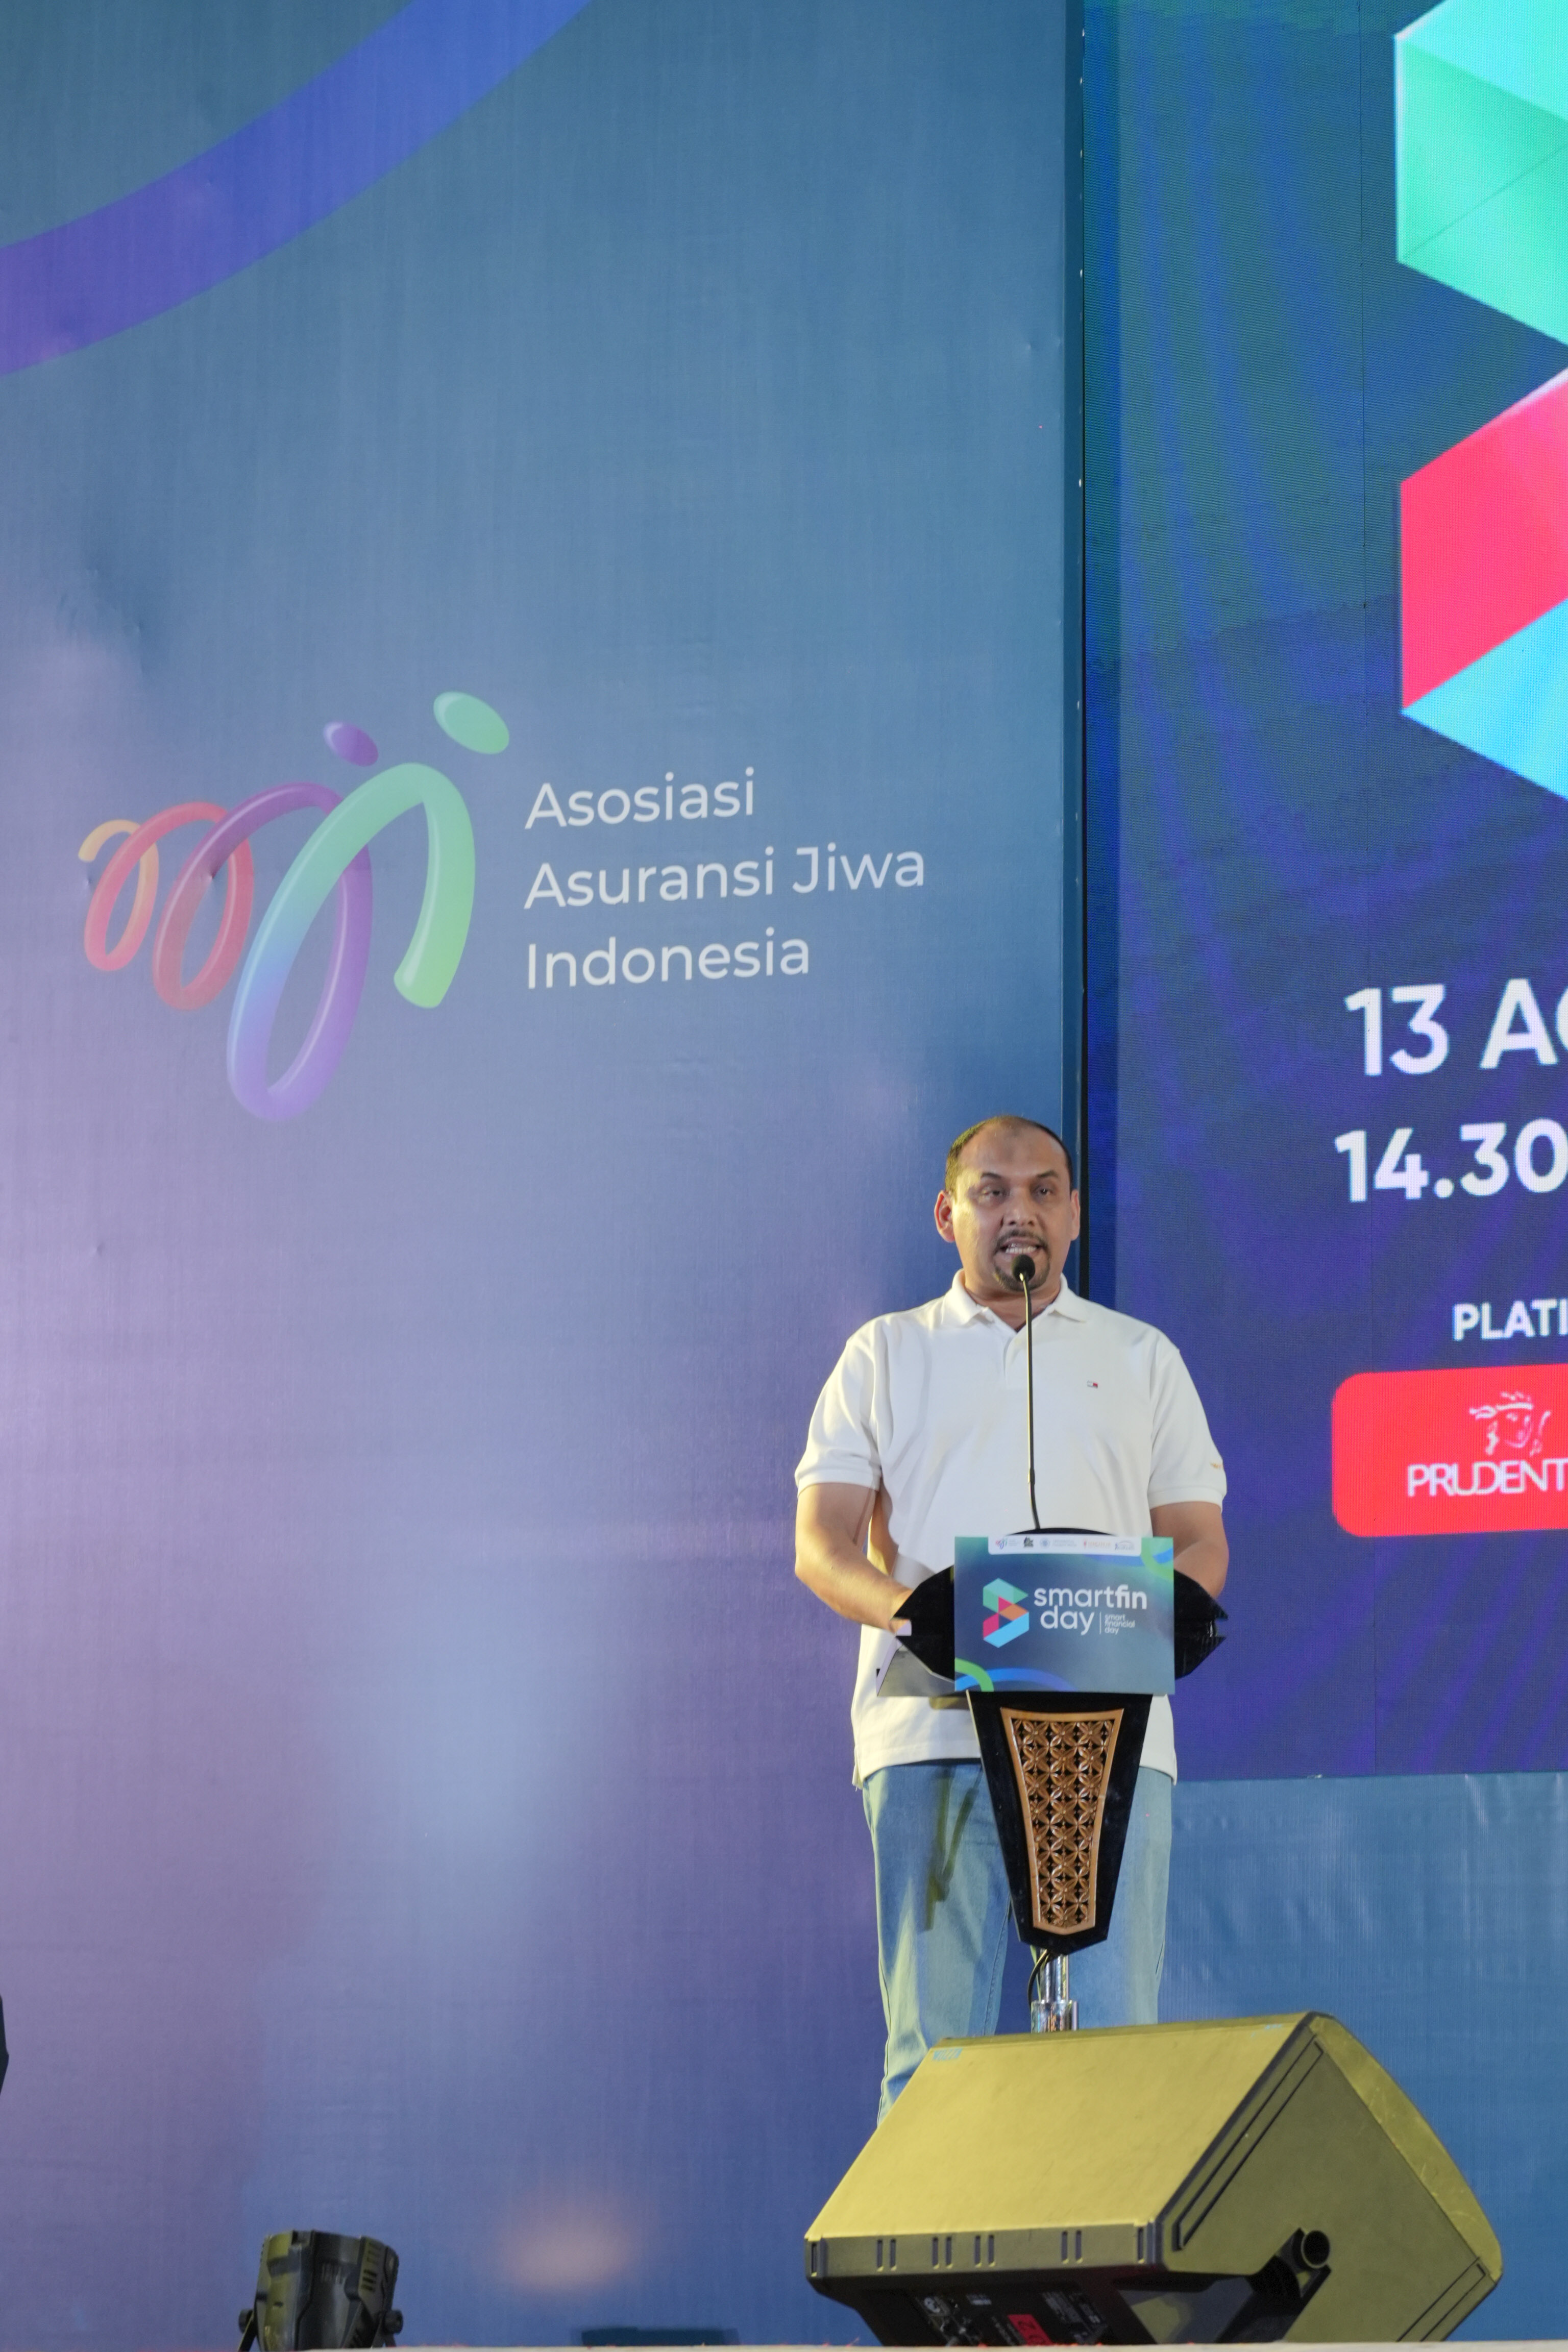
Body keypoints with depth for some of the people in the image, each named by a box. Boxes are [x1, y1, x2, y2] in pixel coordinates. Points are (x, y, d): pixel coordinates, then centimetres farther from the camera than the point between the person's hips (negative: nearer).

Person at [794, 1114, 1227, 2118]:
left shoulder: (1142, 1358, 22)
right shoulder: (886, 1355, 18)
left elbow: (1201, 1543, 17)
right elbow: (822, 1546, 9)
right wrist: (916, 1612, -14)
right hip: (935, 1725, -1)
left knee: (1116, 2036, -9)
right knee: (933, 2048, -7)